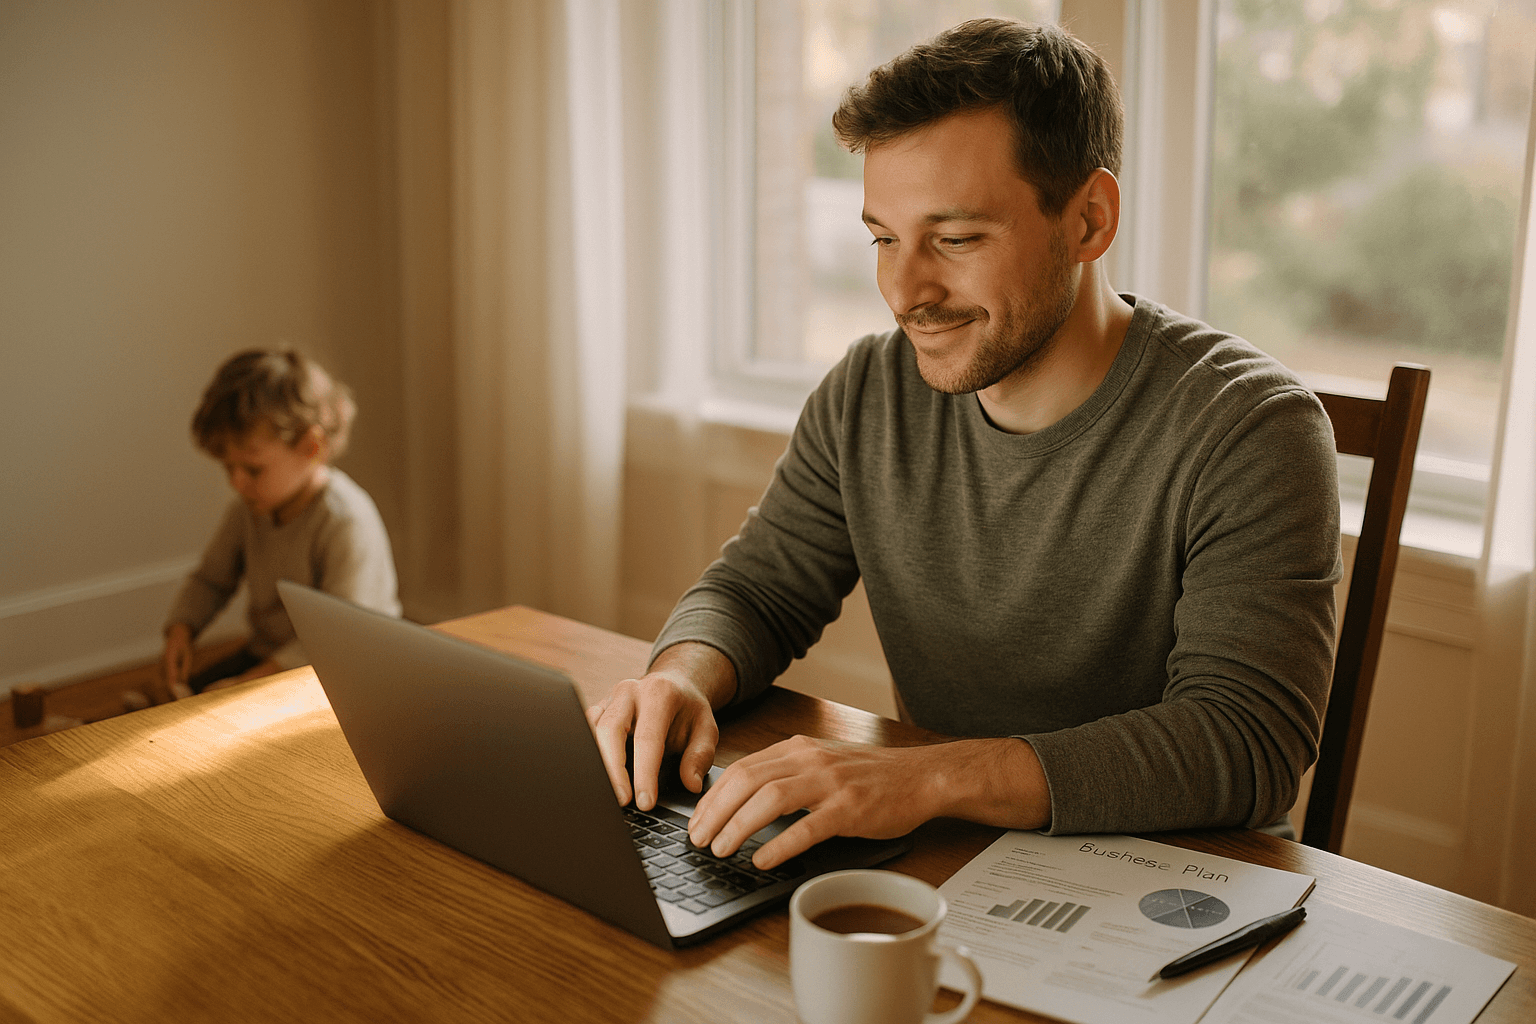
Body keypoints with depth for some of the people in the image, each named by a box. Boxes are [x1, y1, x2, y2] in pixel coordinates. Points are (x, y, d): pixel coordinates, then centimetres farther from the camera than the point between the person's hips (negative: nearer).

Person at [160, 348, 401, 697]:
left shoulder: (349, 523, -25)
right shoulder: (247, 509, 0)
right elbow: (209, 580, 17)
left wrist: (251, 683, -30)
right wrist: (180, 632, -3)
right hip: (266, 654, 7)